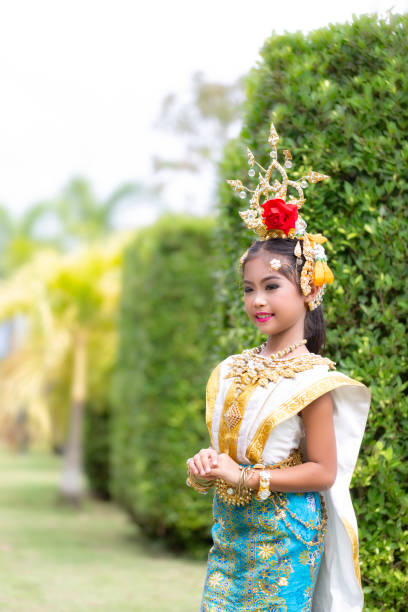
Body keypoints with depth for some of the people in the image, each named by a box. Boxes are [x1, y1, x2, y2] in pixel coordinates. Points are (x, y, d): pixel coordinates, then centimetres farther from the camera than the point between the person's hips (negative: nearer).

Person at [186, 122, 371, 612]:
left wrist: (247, 478, -17)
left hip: (283, 534, -6)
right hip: (230, 528, 6)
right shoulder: (232, 370, 10)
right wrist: (206, 468, -4)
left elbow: (323, 471, -12)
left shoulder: (312, 379, -10)